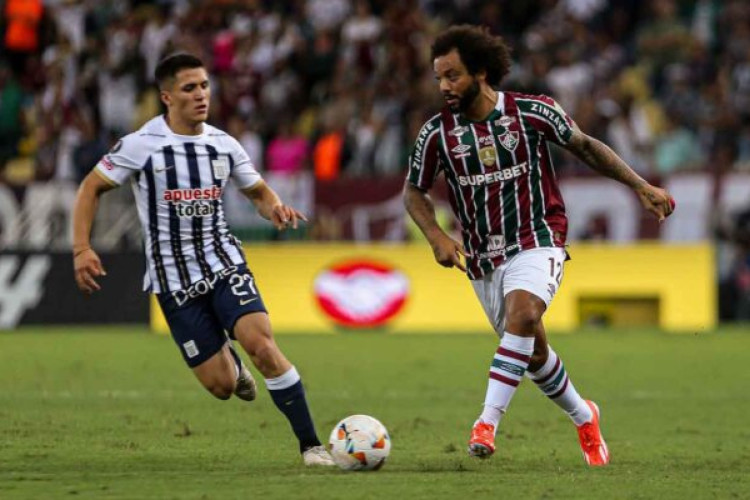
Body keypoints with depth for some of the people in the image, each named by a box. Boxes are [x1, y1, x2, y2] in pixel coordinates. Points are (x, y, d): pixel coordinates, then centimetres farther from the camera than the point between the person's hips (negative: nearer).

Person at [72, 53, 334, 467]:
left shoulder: (224, 145, 2)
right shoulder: (140, 146, -9)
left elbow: (258, 191, 16)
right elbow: (91, 188, -1)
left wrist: (275, 208, -8)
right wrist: (81, 249, -12)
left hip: (224, 263, 2)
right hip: (173, 278, -2)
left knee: (262, 344, -22)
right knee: (221, 386, -5)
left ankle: (310, 445, -14)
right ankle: (230, 361, 36)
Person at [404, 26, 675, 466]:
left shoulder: (533, 112, -9)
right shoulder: (437, 133, -5)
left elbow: (584, 146, 5)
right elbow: (415, 191, 7)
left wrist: (640, 186, 5)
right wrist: (437, 237, -11)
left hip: (537, 244, -3)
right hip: (483, 259, 3)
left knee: (522, 314, -31)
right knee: (533, 352, 11)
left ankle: (488, 423, -36)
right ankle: (584, 419, 38)